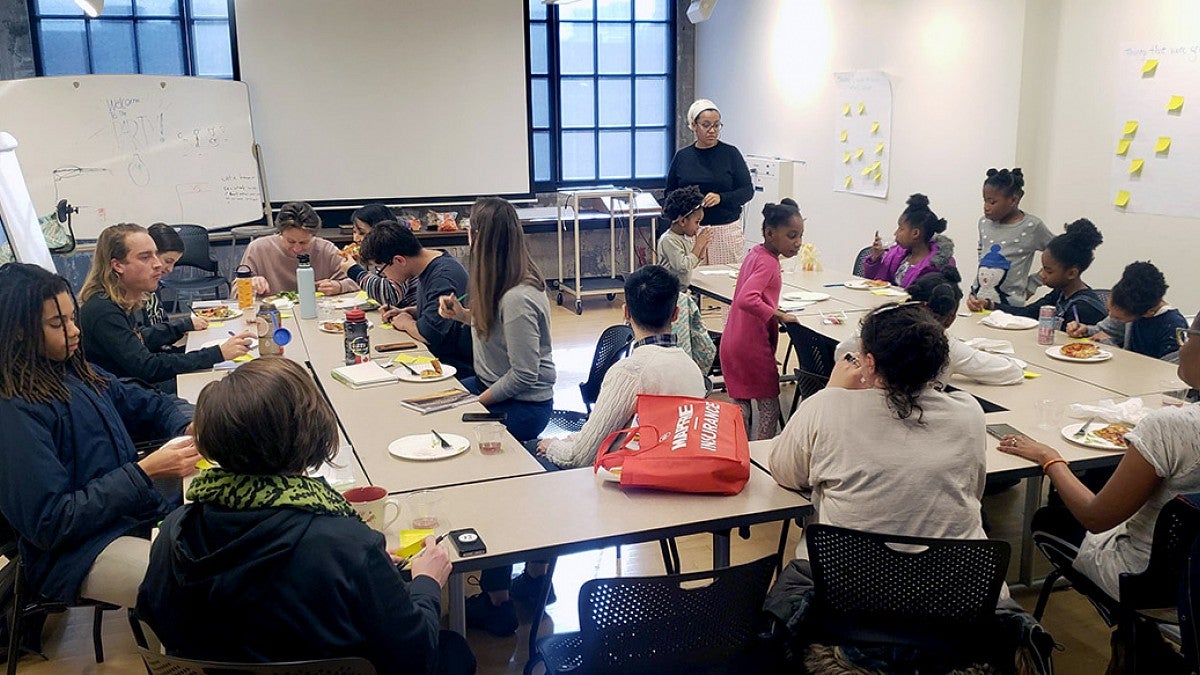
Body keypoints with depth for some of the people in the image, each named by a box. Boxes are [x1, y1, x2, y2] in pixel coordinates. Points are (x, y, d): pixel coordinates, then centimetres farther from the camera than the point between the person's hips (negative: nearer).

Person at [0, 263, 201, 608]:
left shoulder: (75, 371, 5)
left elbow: (149, 403, 18)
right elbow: (49, 524, -19)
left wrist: (190, 427, -5)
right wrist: (145, 472, -24)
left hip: (136, 514, 8)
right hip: (77, 552, -8)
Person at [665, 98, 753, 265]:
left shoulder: (730, 153, 2)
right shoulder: (682, 157, 8)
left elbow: (748, 190, 1)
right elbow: (669, 193, 14)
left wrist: (721, 198, -16)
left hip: (727, 230, -1)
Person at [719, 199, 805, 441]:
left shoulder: (754, 254, 9)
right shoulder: (768, 263, -20)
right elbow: (746, 299, -35)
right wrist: (779, 315, -28)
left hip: (732, 344, 9)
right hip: (754, 346, -9)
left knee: (740, 405, 15)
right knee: (769, 407, 3)